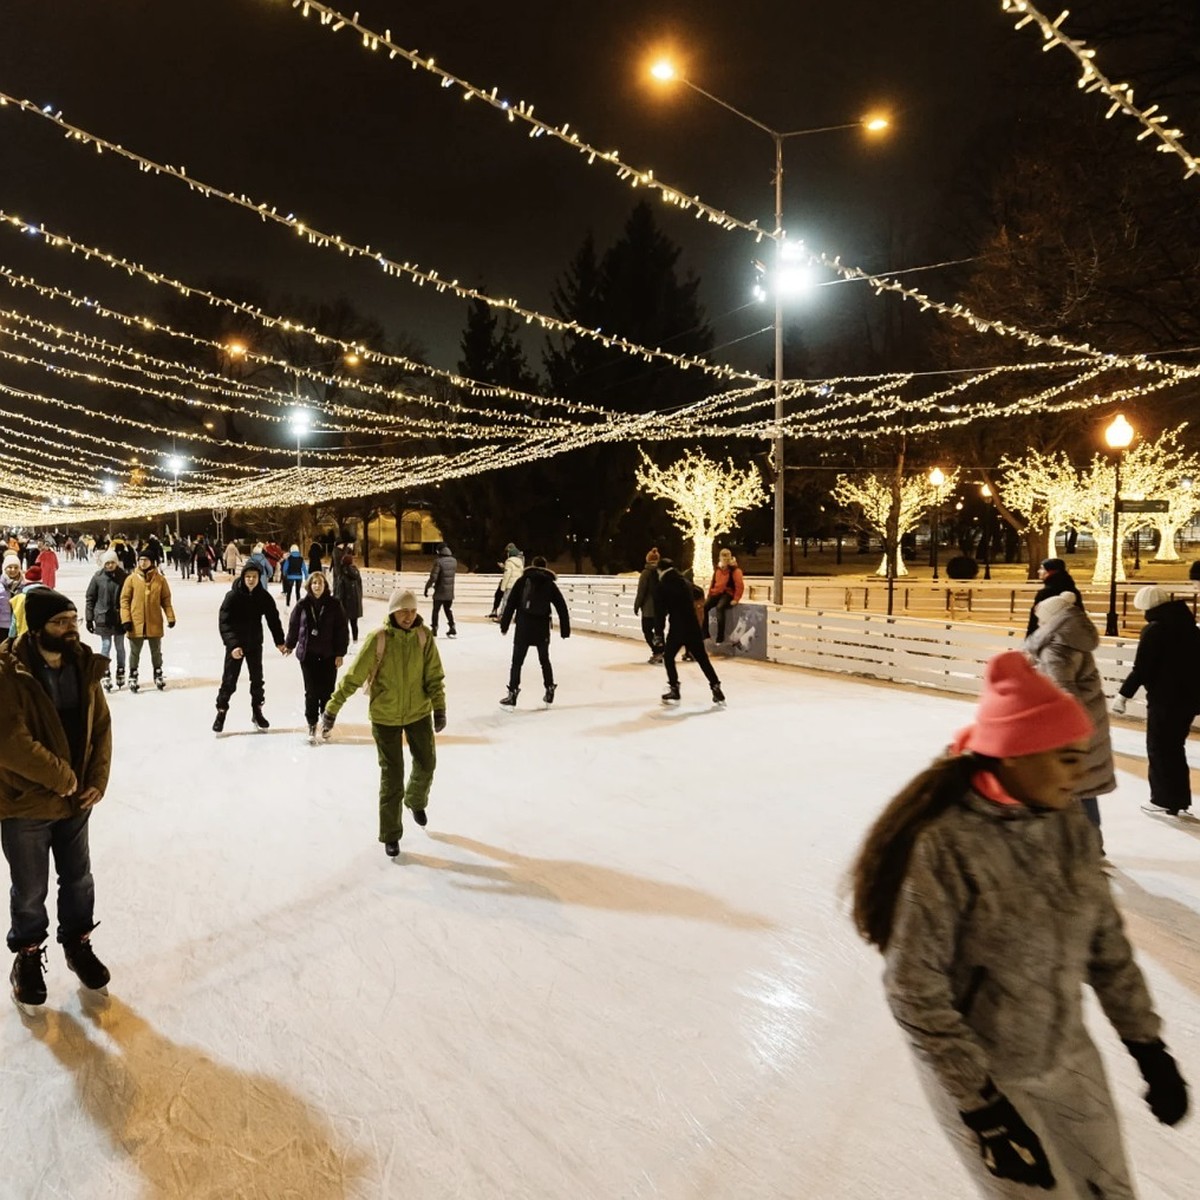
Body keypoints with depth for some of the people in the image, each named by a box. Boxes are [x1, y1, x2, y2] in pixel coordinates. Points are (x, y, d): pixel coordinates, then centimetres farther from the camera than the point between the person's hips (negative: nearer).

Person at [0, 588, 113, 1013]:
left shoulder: (83, 666, -2)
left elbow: (101, 726, 4)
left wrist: (96, 781, -4)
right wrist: (60, 777, -18)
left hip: (75, 800, 5)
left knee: (78, 880, 19)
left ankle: (77, 943, 42)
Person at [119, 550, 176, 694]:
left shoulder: (160, 579, -2)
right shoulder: (132, 579, -6)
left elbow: (166, 599, 3)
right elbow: (124, 600, -3)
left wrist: (170, 617, -1)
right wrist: (126, 619, -9)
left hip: (155, 623, 1)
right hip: (136, 623, -1)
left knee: (156, 651, 15)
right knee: (135, 652, 11)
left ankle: (158, 674, 30)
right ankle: (133, 676, 25)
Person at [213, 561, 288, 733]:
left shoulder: (264, 597, -6)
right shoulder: (233, 596, -16)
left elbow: (273, 620, 2)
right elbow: (224, 622, -19)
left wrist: (280, 641, -5)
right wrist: (233, 645, -29)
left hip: (255, 643, 3)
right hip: (235, 644, -3)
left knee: (257, 679, 12)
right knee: (229, 680, 2)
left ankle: (257, 712, 27)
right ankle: (221, 712, 17)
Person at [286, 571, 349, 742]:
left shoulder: (334, 604, -5)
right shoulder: (302, 604, -2)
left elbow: (342, 629, -4)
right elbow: (294, 625, 9)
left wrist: (340, 653, -6)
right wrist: (290, 645, 19)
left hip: (329, 654, 0)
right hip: (308, 654, 0)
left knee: (327, 690, 5)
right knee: (311, 691, 2)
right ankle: (312, 724, 12)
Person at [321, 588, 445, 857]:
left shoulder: (423, 637, -11)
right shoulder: (378, 639, -20)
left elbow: (434, 676, -7)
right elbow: (353, 677, -17)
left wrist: (439, 708, -16)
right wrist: (331, 710, -16)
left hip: (419, 713, 3)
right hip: (385, 717, -3)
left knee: (426, 763, 19)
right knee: (392, 776, 4)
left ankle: (416, 801, 52)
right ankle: (390, 835, 21)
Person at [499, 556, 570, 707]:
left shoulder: (522, 581, 4)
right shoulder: (550, 584, 7)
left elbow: (511, 603, -1)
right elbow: (561, 607, 6)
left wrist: (504, 624, 1)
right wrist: (565, 628, 11)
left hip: (523, 626, -2)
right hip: (542, 627, 2)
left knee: (517, 661, 2)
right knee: (544, 659, 19)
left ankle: (512, 694, -5)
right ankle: (549, 690, 23)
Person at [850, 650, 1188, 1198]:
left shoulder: (1071, 828, -9)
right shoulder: (944, 846, -28)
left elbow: (1106, 945, 5)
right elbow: (914, 992, -22)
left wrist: (1150, 1048, 7)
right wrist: (984, 1109, -19)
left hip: (1070, 1059, 6)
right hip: (978, 1072, -6)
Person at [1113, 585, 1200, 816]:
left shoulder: (1154, 630, -15)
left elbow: (1141, 669, -17)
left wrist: (1123, 694, -10)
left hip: (1165, 699, -7)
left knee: (1158, 748, 5)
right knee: (1175, 747, 17)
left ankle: (1164, 800, 11)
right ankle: (1180, 799, 22)